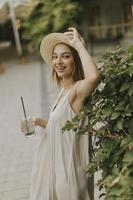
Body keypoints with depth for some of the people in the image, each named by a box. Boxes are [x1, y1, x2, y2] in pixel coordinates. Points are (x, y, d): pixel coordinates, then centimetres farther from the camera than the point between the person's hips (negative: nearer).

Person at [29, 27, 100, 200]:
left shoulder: (78, 89, -21)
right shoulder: (65, 90, 6)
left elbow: (94, 77, -45)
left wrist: (79, 45, -32)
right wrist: (43, 123, 5)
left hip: (66, 165, -8)